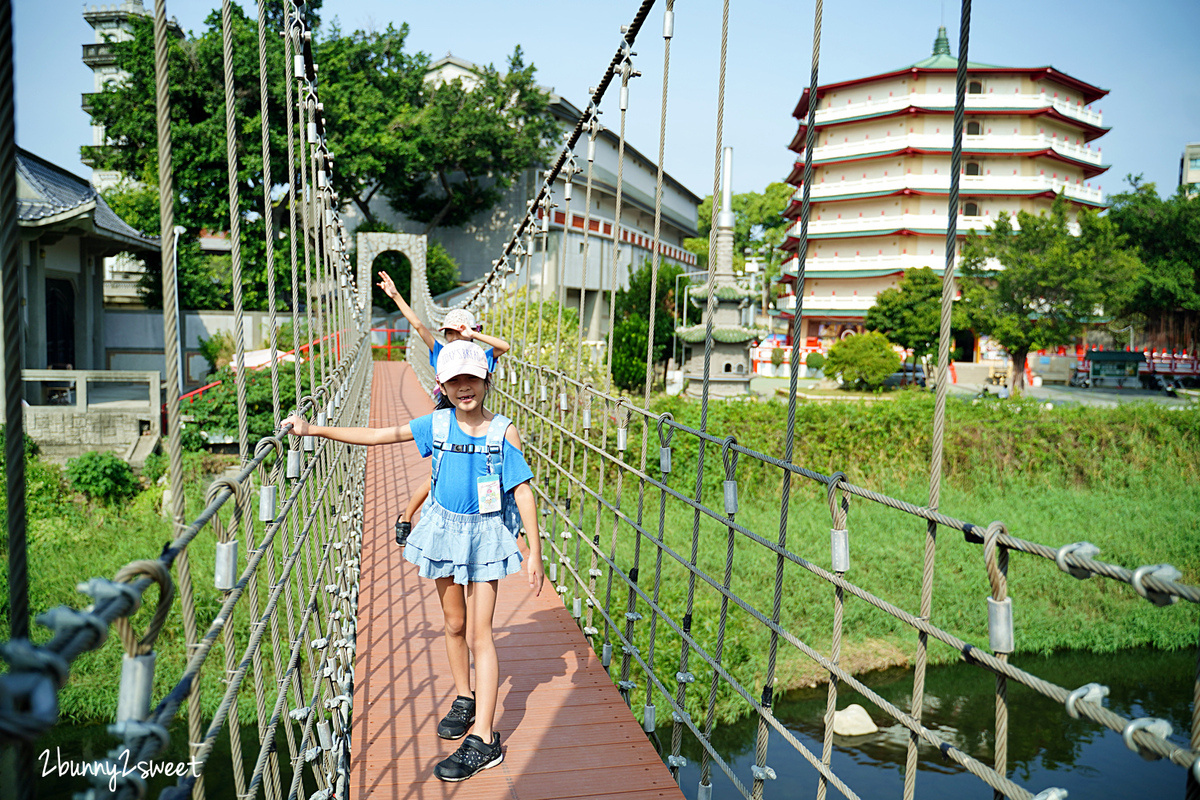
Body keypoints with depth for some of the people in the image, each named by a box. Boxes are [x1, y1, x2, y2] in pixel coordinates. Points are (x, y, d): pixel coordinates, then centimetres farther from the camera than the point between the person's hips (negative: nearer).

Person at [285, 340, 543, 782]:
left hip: (484, 534, -4)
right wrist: (314, 429, -5)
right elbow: (377, 435, 0)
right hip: (444, 528, 4)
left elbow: (523, 491, -11)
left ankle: (483, 739, 1)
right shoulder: (436, 425, -4)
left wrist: (535, 554, -12)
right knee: (454, 624, 17)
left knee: (479, 634, -5)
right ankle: (464, 700, 40)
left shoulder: (503, 432, -13)